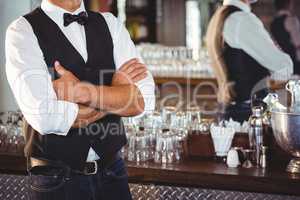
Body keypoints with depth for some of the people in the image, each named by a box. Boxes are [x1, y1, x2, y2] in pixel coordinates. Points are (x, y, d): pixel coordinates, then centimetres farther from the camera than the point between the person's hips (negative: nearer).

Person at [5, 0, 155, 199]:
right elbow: (44, 117, -23)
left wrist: (83, 91, -20)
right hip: (57, 179, -4)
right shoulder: (23, 31, -10)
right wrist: (118, 96, -12)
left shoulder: (110, 24, 4)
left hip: (112, 172, 4)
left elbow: (143, 100, -8)